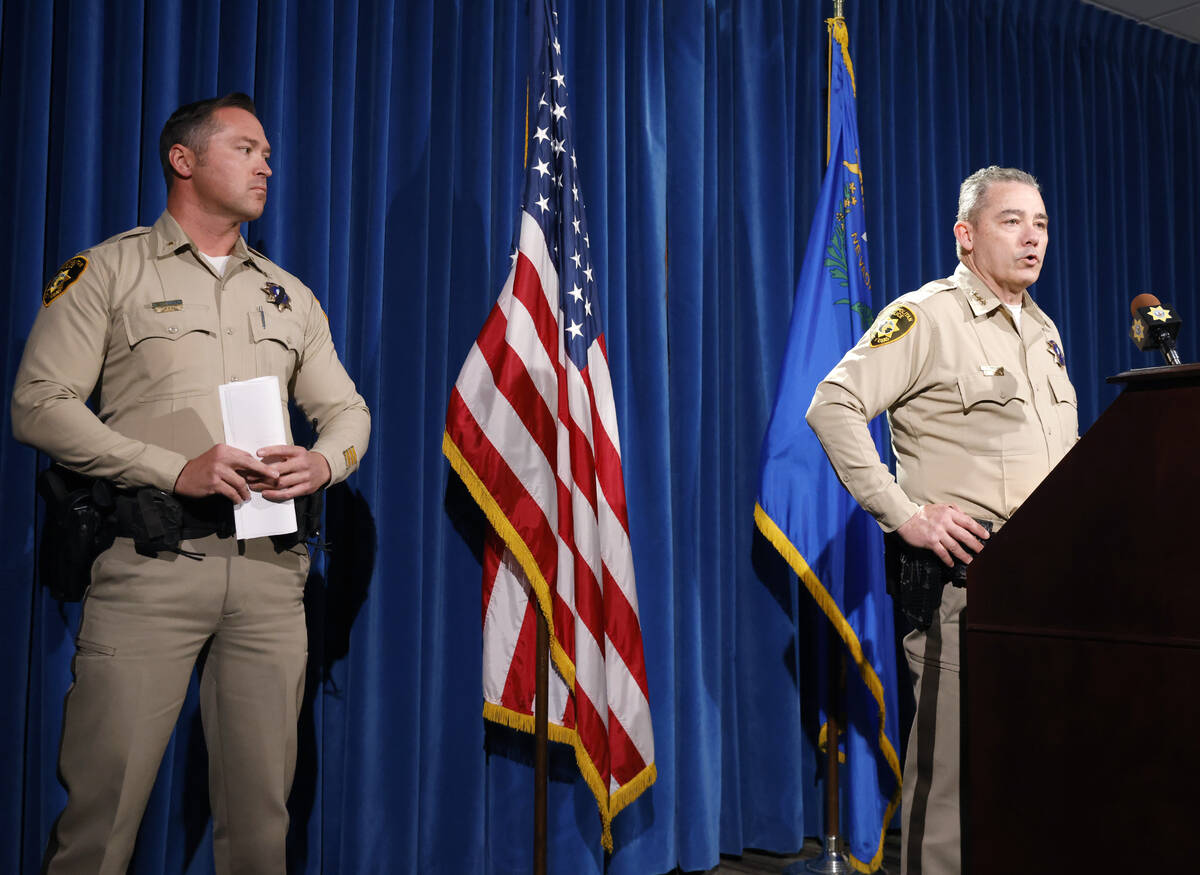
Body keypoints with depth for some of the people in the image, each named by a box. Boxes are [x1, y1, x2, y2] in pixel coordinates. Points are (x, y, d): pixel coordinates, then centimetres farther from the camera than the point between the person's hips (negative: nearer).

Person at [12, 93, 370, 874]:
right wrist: (176, 469, -14)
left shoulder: (289, 295, 20)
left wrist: (323, 463, -4)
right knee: (102, 802, -4)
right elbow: (40, 404, -3)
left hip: (270, 565, 4)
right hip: (151, 561, -4)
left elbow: (348, 409, 20)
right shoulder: (108, 271, 6)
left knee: (261, 806, 7)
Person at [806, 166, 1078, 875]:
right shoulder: (926, 317, -6)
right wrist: (904, 513, -19)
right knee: (952, 767, -3)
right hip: (963, 574, -7)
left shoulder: (1044, 331, 19)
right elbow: (833, 406, -16)